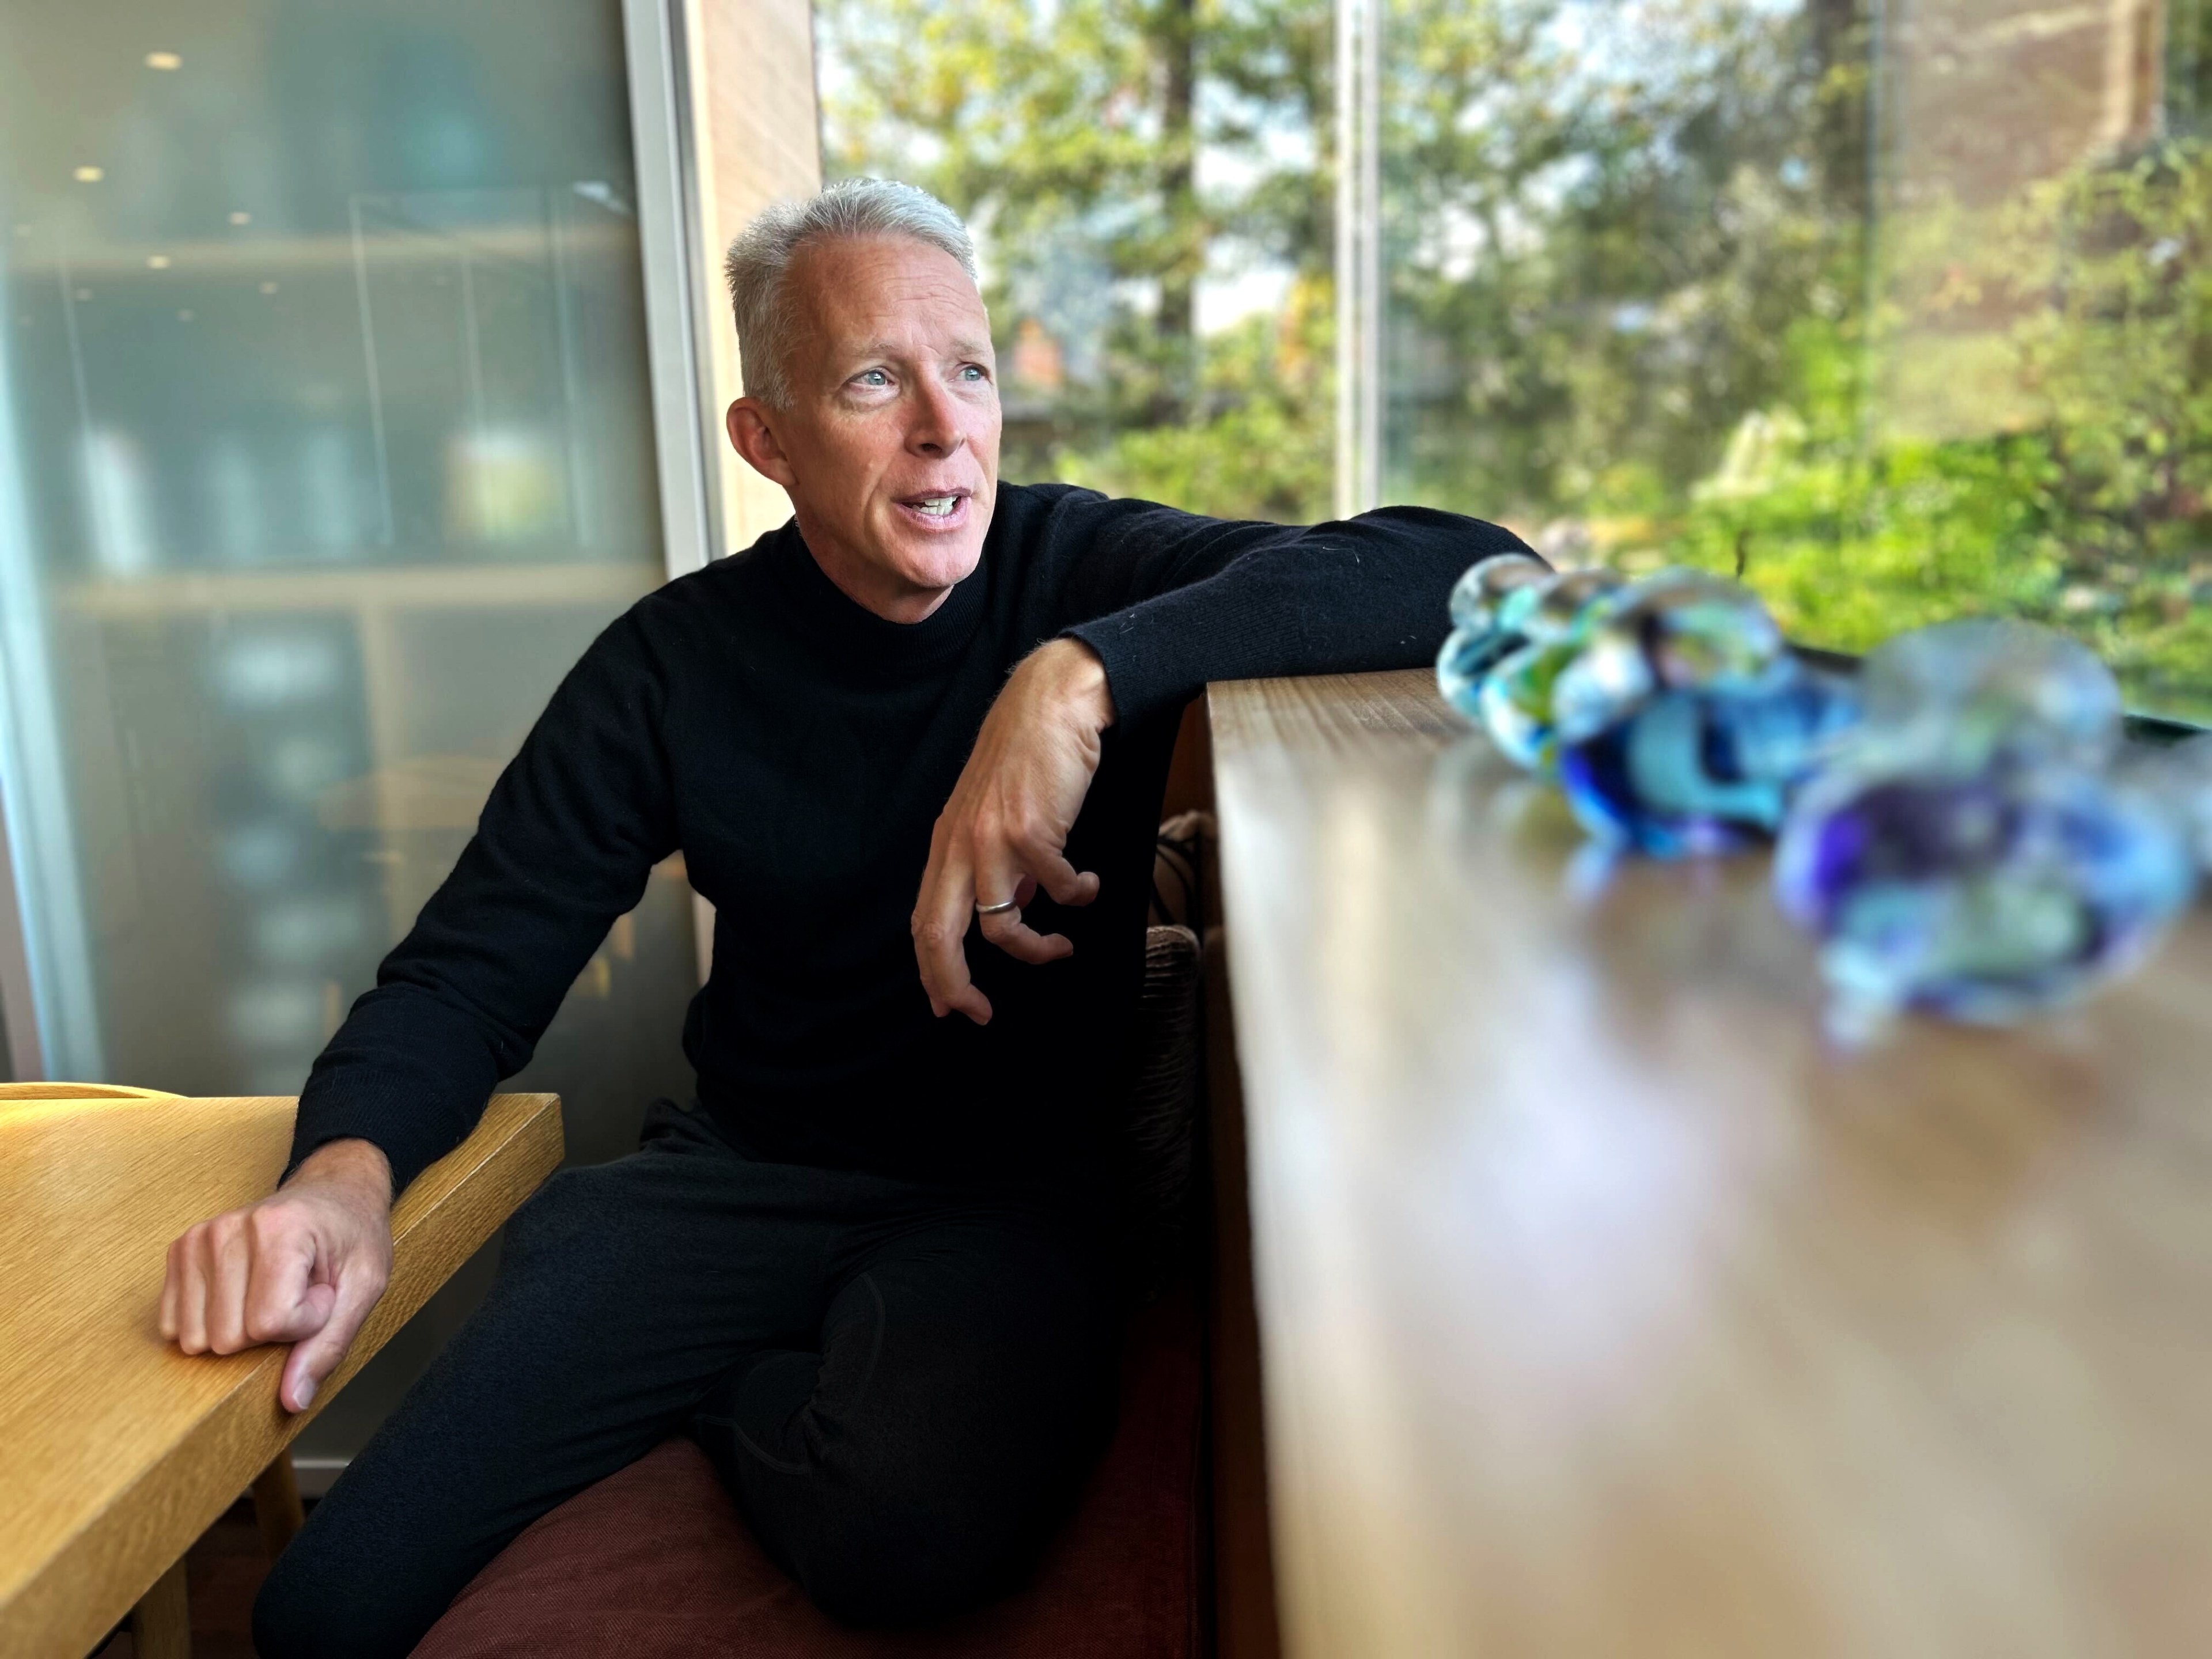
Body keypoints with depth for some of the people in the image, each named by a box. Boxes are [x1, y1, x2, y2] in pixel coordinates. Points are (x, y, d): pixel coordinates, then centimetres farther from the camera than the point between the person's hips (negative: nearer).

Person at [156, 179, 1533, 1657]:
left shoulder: (1089, 576, -9)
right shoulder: (675, 664, -2)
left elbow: (1482, 576, -23)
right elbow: (469, 970, -2)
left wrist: (1083, 677, -34)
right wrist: (346, 1165, -25)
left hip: (1007, 1194, -1)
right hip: (735, 1173, 2)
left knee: (917, 1526, -34)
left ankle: (725, 1392, -1)